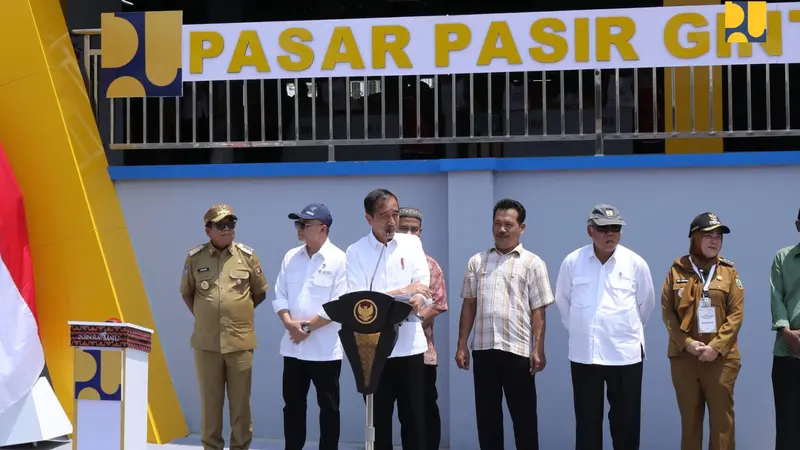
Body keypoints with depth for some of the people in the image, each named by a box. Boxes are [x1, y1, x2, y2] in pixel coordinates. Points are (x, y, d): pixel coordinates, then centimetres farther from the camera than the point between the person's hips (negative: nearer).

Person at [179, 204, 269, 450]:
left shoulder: (247, 256, 1)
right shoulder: (195, 257, 2)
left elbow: (260, 293, 12)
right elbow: (186, 292, 15)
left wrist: (240, 312, 8)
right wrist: (201, 315, 6)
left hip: (240, 341, 0)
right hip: (206, 342, 0)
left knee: (240, 401, 4)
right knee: (210, 400, 6)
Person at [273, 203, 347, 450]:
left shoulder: (339, 260, -9)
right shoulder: (291, 257, 8)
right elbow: (279, 295, 7)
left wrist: (308, 326, -15)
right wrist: (289, 322, -10)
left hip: (325, 348, -5)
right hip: (293, 345, 5)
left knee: (328, 406, 6)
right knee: (292, 404, 12)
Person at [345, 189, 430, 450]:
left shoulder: (412, 244, 6)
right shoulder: (356, 252, -1)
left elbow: (423, 288, 0)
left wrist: (416, 301, -23)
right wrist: (401, 292, -15)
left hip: (409, 344, 1)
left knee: (414, 417, 5)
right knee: (378, 418, 7)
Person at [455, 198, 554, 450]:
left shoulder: (532, 263, 0)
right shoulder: (477, 262, 10)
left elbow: (538, 311, -3)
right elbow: (468, 306, 11)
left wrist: (538, 350, -9)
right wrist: (461, 346, 6)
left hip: (518, 349, -3)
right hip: (483, 348, 3)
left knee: (523, 415, 4)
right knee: (486, 414, 9)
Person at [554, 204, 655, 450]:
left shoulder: (635, 263, -4)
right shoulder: (572, 262, -3)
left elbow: (646, 303, 10)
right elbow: (562, 300, 12)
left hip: (625, 352, 0)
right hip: (584, 353, 1)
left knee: (626, 421, 7)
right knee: (587, 421, 7)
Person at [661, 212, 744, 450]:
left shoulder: (728, 271, 4)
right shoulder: (677, 270, 3)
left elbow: (736, 313, -2)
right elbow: (667, 312, 0)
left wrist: (716, 347, -13)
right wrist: (687, 343, -11)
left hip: (720, 357, 0)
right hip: (684, 355, 0)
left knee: (722, 417, 1)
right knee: (689, 417, 8)